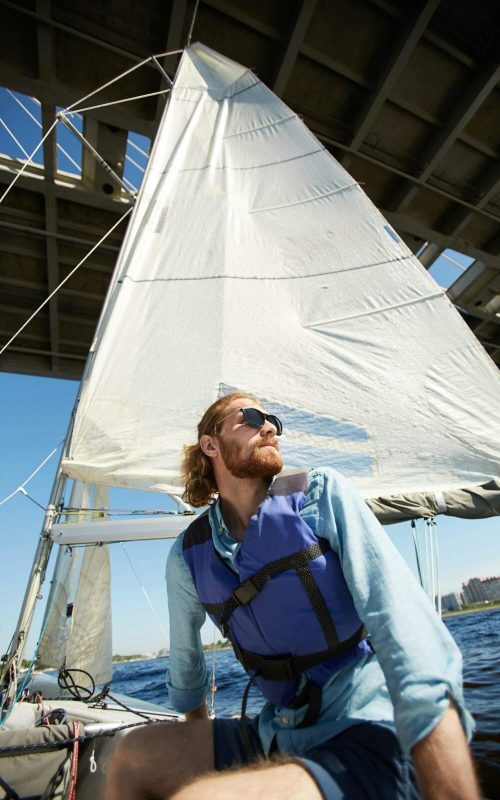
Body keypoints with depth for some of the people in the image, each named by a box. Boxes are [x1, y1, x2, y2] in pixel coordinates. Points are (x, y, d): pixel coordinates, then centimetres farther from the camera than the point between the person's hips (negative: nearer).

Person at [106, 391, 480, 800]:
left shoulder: (321, 493, -12)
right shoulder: (188, 554, 0)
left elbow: (405, 626, -21)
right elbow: (184, 651, 18)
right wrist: (198, 733, 30)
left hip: (372, 733, -4)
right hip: (281, 733, 5)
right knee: (133, 757, 3)